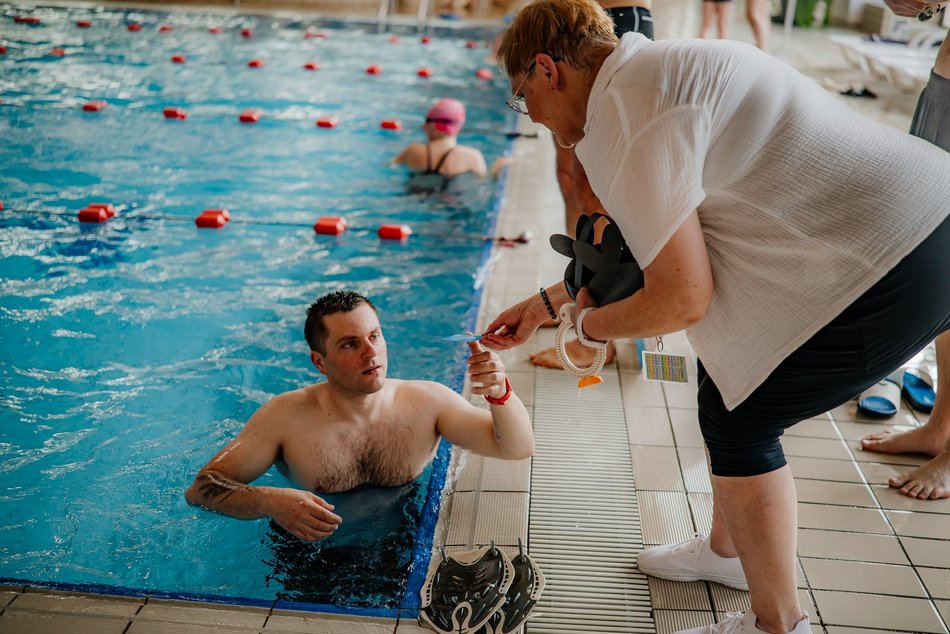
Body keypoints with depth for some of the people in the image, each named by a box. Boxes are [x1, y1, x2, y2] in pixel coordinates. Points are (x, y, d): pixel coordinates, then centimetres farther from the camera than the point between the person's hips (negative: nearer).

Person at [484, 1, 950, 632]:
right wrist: (545, 303, 31)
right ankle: (727, 549, 41)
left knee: (737, 420, 2)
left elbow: (682, 299, -19)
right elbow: (662, 243, 25)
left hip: (896, 269, -10)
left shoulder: (622, 114, -18)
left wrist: (592, 325, 2)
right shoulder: (656, 70, 15)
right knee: (723, 373, 19)